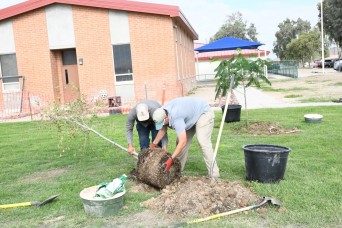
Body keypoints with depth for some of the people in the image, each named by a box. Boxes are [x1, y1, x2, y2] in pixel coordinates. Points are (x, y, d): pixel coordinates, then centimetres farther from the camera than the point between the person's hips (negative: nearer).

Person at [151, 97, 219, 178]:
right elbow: (163, 130, 4)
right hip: (191, 115, 9)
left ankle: (214, 174, -20)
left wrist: (171, 159, -43)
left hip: (204, 113, -9)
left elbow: (183, 141, -42)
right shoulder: (162, 112, -14)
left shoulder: (175, 118, -39)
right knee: (179, 140, 4)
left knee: (203, 142, -22)